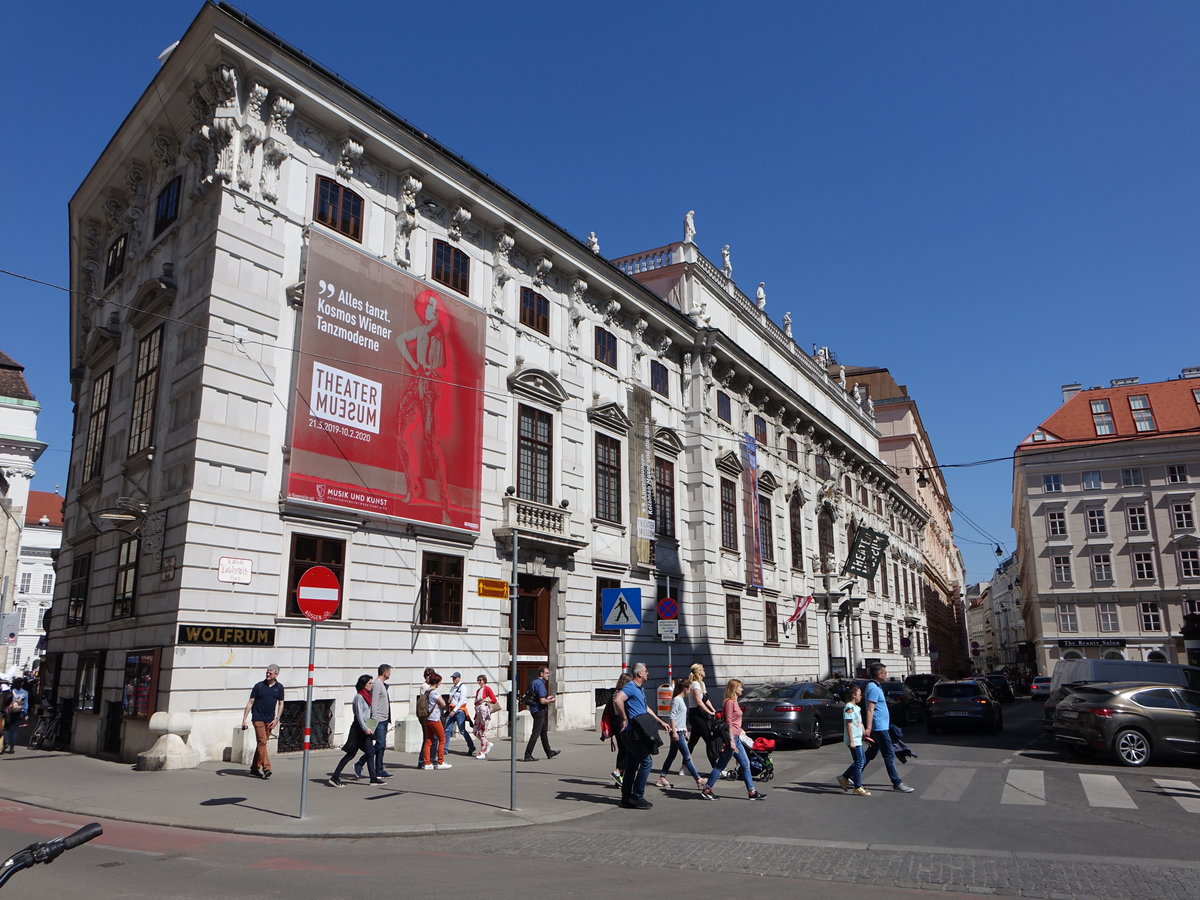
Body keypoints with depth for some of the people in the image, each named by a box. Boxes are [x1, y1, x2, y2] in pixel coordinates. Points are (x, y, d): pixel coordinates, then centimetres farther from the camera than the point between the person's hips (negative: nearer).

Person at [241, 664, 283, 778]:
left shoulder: (279, 687, 4)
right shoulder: (259, 686, -4)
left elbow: (281, 704, 12)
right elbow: (250, 703, -2)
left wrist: (276, 719, 2)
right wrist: (244, 720, -6)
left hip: (270, 720, 3)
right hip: (258, 718, -3)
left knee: (262, 743, 8)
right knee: (262, 742, -13)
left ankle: (254, 768, 18)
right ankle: (266, 768, -16)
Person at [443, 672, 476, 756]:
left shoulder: (462, 687, -7)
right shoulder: (452, 687, 15)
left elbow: (461, 701, -15)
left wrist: (454, 711, -20)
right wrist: (448, 707, 12)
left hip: (459, 711, -7)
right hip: (451, 711, 7)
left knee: (462, 731, -5)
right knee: (447, 730, 2)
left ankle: (471, 748, 7)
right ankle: (445, 749, 8)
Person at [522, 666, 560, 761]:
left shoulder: (535, 682, 13)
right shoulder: (540, 684, -19)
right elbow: (542, 701, -25)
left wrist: (547, 698, 17)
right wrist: (551, 701, -7)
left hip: (534, 709, 11)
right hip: (539, 710, -11)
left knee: (543, 732, 20)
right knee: (535, 733, -6)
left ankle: (549, 753, 31)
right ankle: (528, 756, -4)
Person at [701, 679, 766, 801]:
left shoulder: (734, 702, 15)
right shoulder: (729, 702, -14)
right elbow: (728, 722, -19)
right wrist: (731, 741, -22)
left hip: (736, 738, 10)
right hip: (731, 737, -10)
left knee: (746, 764, 9)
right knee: (721, 765, -2)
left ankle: (752, 792, 12)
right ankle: (706, 789, 6)